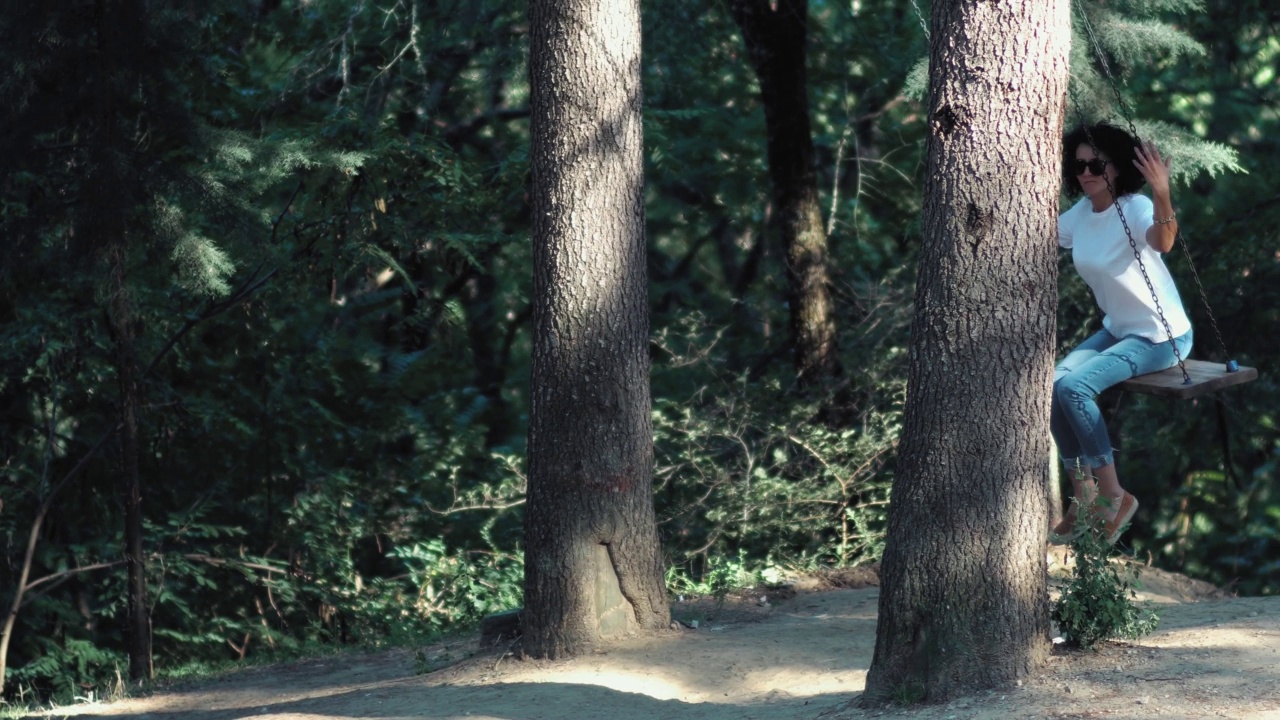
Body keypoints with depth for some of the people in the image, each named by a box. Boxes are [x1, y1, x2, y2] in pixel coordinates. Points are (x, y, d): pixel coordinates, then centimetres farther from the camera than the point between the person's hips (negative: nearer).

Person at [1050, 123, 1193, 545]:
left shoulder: (1135, 208, -23)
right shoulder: (1081, 212, -1)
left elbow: (1162, 242, -47)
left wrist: (1162, 195, -65)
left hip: (1161, 336, -8)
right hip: (1116, 330, 8)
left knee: (1074, 386, -25)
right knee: (1051, 385, -12)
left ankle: (1113, 497, -11)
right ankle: (1084, 500, -1)